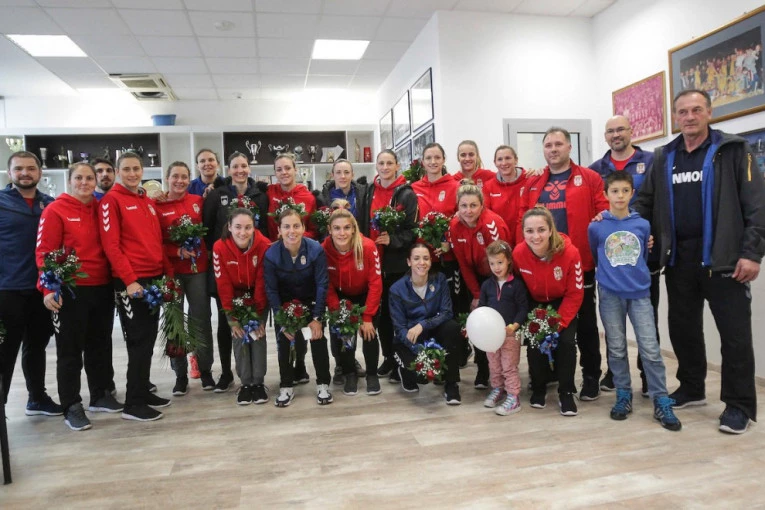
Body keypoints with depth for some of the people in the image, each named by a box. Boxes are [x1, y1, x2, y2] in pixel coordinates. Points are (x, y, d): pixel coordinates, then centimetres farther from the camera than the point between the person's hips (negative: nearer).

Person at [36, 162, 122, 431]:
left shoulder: (101, 209, 9)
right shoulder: (55, 210, -5)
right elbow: (44, 252, -10)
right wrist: (49, 288, -18)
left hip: (103, 287, 5)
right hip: (70, 290, -5)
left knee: (100, 344, 15)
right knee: (70, 349, 4)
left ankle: (100, 395, 30)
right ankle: (71, 407, 14)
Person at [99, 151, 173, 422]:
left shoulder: (148, 201, 17)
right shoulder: (111, 200, -5)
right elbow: (110, 245, -12)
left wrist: (169, 271, 11)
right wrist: (129, 280, -18)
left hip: (154, 278, 7)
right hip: (130, 281, -7)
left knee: (149, 338, 12)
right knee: (139, 340, -5)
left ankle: (143, 391, 24)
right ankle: (134, 403, 5)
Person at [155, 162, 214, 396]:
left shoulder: (198, 201, 5)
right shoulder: (156, 206, -2)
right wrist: (177, 251, -17)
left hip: (198, 268, 1)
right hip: (170, 270, -1)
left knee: (202, 320, 4)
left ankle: (205, 370, 19)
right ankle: (180, 375, 18)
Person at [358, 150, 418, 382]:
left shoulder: (407, 194, -4)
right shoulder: (369, 192, 10)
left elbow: (412, 229, -7)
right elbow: (363, 224, 15)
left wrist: (393, 239, -22)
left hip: (398, 262, -4)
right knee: (381, 310, 10)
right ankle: (388, 357, 24)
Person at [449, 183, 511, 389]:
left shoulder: (492, 223, -26)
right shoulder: (454, 226, -11)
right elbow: (463, 264, -4)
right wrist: (476, 295, -4)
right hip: (478, 279, 4)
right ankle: (482, 371, 14)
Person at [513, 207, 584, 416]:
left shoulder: (569, 252, -29)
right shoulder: (518, 253, -25)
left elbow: (575, 294, -18)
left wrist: (558, 323, -22)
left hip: (563, 303, -1)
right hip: (535, 304, 1)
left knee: (566, 341, -18)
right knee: (534, 341, -14)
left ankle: (566, 393, 3)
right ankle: (538, 388, 13)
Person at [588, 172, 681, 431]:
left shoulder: (643, 225, 0)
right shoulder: (596, 227, -3)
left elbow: (644, 257, 15)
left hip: (640, 293, 1)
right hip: (610, 295, 0)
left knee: (650, 349, -1)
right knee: (616, 349, 8)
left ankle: (661, 402, 8)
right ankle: (623, 396, 21)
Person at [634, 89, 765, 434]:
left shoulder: (734, 151, -2)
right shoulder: (663, 159, 11)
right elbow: (645, 204, 11)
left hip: (722, 257, -4)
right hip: (679, 258, 5)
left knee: (734, 333, 1)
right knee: (682, 328, 13)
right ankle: (691, 389, 30)